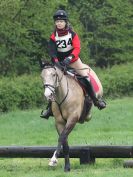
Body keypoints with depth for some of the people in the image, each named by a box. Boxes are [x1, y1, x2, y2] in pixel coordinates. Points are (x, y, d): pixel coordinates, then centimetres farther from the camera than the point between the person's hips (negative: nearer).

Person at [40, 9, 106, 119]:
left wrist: (70, 57, -37)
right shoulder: (53, 37, -8)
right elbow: (52, 51, -17)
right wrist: (56, 61, -35)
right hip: (60, 62, 1)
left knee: (86, 78, -12)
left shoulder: (72, 34, -10)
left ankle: (95, 100, 1)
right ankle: (50, 108, 1)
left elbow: (77, 48, -20)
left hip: (73, 60, -1)